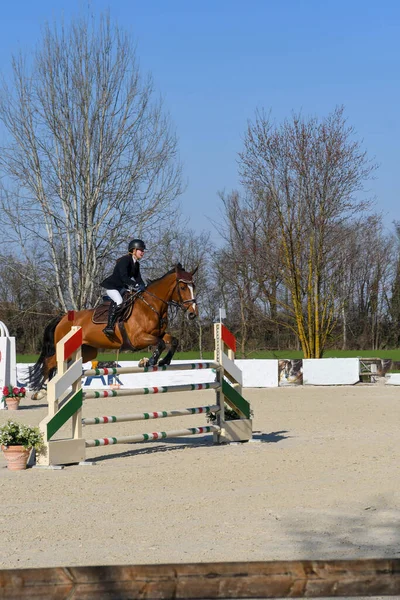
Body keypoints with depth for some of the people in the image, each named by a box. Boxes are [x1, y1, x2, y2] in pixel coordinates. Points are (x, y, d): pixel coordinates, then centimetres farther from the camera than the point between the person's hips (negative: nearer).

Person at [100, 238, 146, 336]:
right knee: (118, 301, -32)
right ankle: (109, 326, -35)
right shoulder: (125, 260, -19)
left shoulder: (136, 264, 10)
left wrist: (142, 286, -15)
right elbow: (123, 277, -30)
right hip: (112, 286, -10)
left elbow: (138, 277, 5)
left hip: (122, 287, 10)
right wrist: (135, 284, -39)